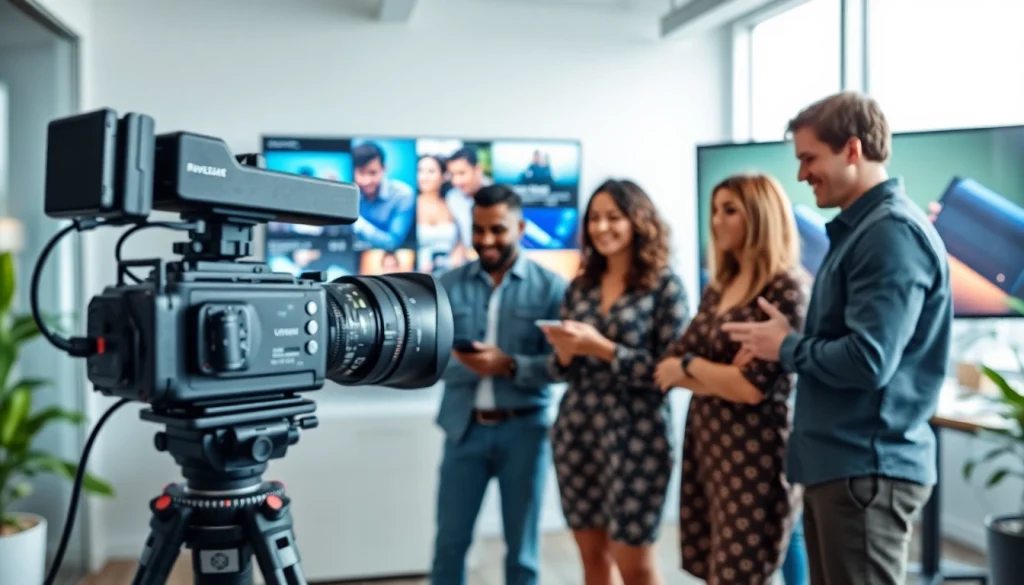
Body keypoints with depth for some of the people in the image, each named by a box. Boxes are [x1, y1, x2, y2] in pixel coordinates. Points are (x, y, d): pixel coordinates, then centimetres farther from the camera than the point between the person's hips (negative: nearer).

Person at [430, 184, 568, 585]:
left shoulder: (550, 286, -2)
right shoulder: (449, 285, 5)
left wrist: (510, 366, -21)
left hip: (524, 428, -1)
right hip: (464, 427, 2)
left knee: (522, 549, 13)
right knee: (449, 542, 10)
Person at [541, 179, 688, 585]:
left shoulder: (664, 285, -6)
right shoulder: (580, 286, 9)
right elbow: (564, 372, 13)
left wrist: (602, 347, -18)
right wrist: (565, 351, -10)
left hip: (636, 433, -5)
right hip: (576, 429, 5)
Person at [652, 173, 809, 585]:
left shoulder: (786, 288, -12)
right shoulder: (718, 287, 10)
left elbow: (753, 386, -19)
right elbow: (669, 370, 6)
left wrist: (689, 366, -5)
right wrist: (723, 375, -11)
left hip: (754, 451, -7)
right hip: (705, 442, 7)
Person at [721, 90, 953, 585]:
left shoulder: (893, 232, -18)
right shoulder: (858, 227, 15)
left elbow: (868, 361, -26)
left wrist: (787, 348, -11)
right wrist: (787, 344, 4)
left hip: (867, 467, -10)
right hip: (839, 461, 10)